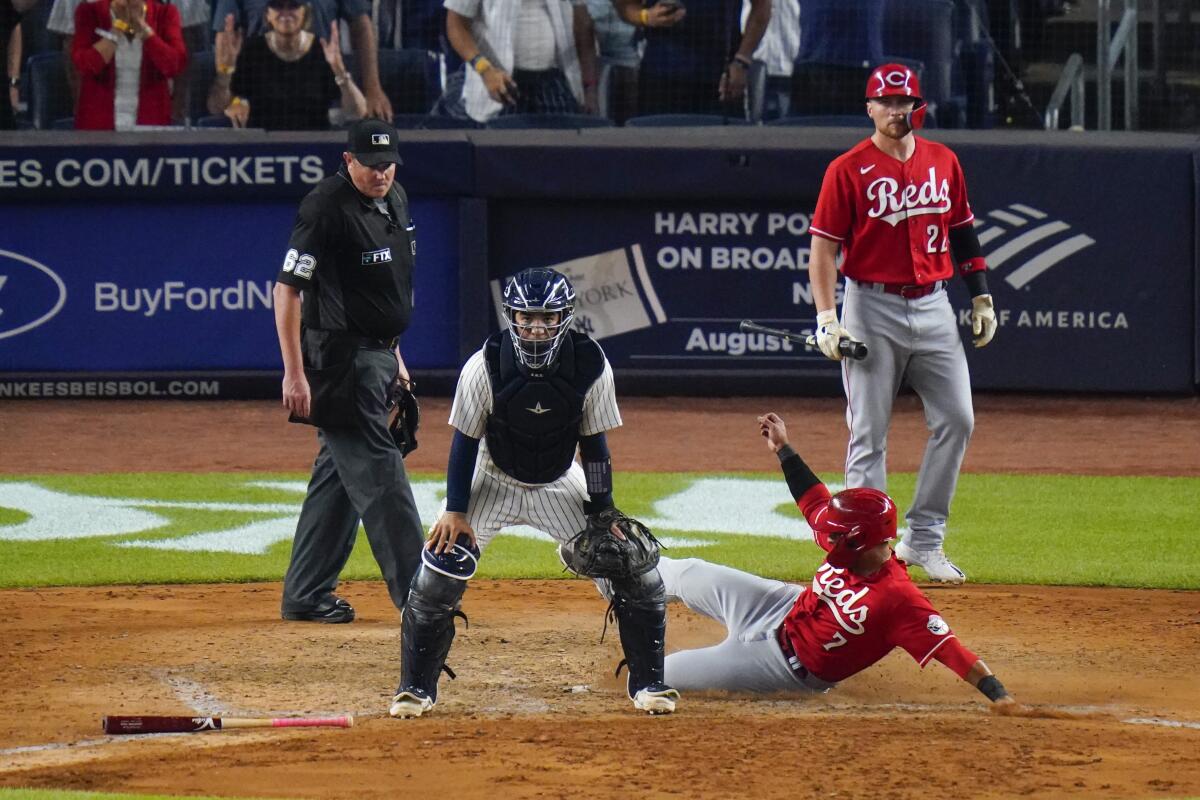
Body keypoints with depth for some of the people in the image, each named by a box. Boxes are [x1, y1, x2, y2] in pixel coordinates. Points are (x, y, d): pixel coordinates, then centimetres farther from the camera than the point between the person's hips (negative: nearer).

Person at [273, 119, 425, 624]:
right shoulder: (328, 208, -17)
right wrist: (294, 372, -22)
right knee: (378, 474, -9)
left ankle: (305, 595, 18)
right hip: (340, 359, -9)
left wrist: (393, 355, 23)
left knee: (338, 475, 12)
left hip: (377, 356, 9)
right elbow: (287, 288, -18)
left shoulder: (394, 200, 11)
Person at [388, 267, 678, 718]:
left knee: (636, 575, -8)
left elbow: (594, 444, -8)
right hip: (493, 481, -1)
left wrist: (603, 512, -8)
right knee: (438, 575, -16)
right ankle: (415, 689, 1)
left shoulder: (590, 367, -20)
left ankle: (648, 684, 10)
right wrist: (455, 510, -16)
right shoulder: (485, 367, -24)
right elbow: (465, 440, -13)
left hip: (560, 486, 1)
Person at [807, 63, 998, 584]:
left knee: (956, 419, 0)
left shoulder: (943, 161, 9)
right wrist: (827, 319, -15)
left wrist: (981, 296, 12)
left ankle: (923, 540, 10)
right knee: (868, 434, -1)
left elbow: (962, 231, 17)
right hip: (872, 309, -5)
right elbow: (823, 247, -7)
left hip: (933, 307, 5)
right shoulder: (848, 169, -6)